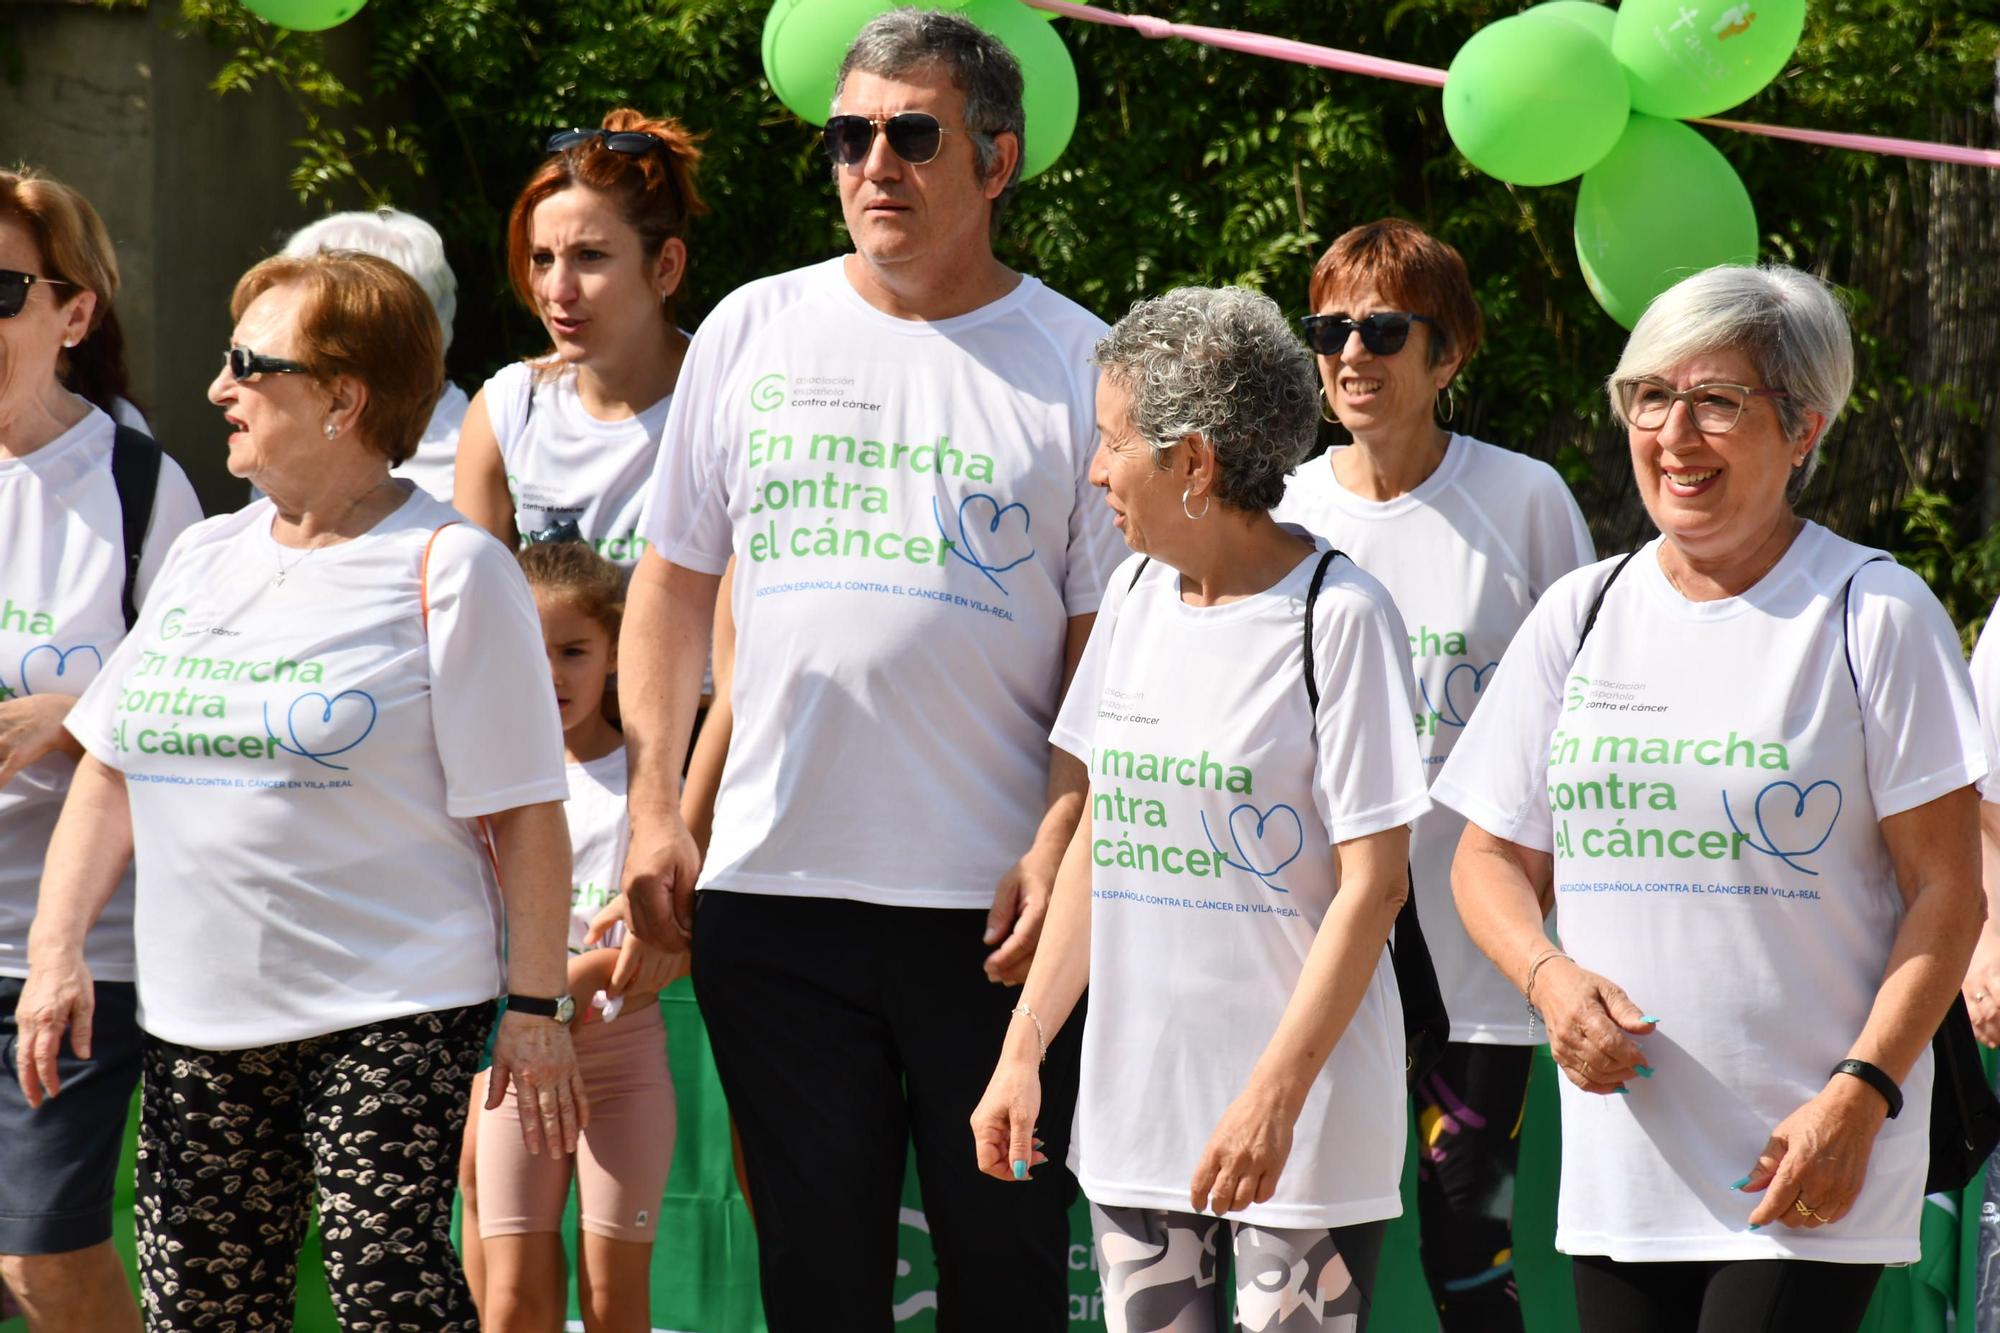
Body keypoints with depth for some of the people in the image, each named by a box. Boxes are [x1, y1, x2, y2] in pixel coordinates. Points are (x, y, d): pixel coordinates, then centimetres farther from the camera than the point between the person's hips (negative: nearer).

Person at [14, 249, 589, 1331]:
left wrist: (534, 1008, -10)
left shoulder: (447, 569, -5)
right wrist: (55, 950, 6)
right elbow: (113, 767, 17)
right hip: (198, 1020, 6)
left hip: (389, 1020, -6)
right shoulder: (202, 559, 14)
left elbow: (522, 813, -7)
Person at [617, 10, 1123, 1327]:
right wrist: (656, 808, 5)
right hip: (774, 886, 2)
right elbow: (674, 584, 14)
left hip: (992, 908, -2)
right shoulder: (753, 333, 9)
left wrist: (1057, 848, -12)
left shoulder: (1077, 367, 1)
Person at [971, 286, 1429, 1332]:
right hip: (1133, 1118, 6)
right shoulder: (1136, 597, 10)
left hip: (1304, 1127, -6)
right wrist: (1024, 1050, 11)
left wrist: (1275, 1095, -19)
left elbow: (1372, 884, -13)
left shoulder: (1336, 617, -11)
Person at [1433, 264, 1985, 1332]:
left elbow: (1946, 890, -5)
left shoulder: (1875, 616, -3)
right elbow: (1492, 860, 15)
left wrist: (1862, 1093, -15)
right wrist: (1551, 979, -7)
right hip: (1617, 1156, 5)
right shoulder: (1582, 614, 10)